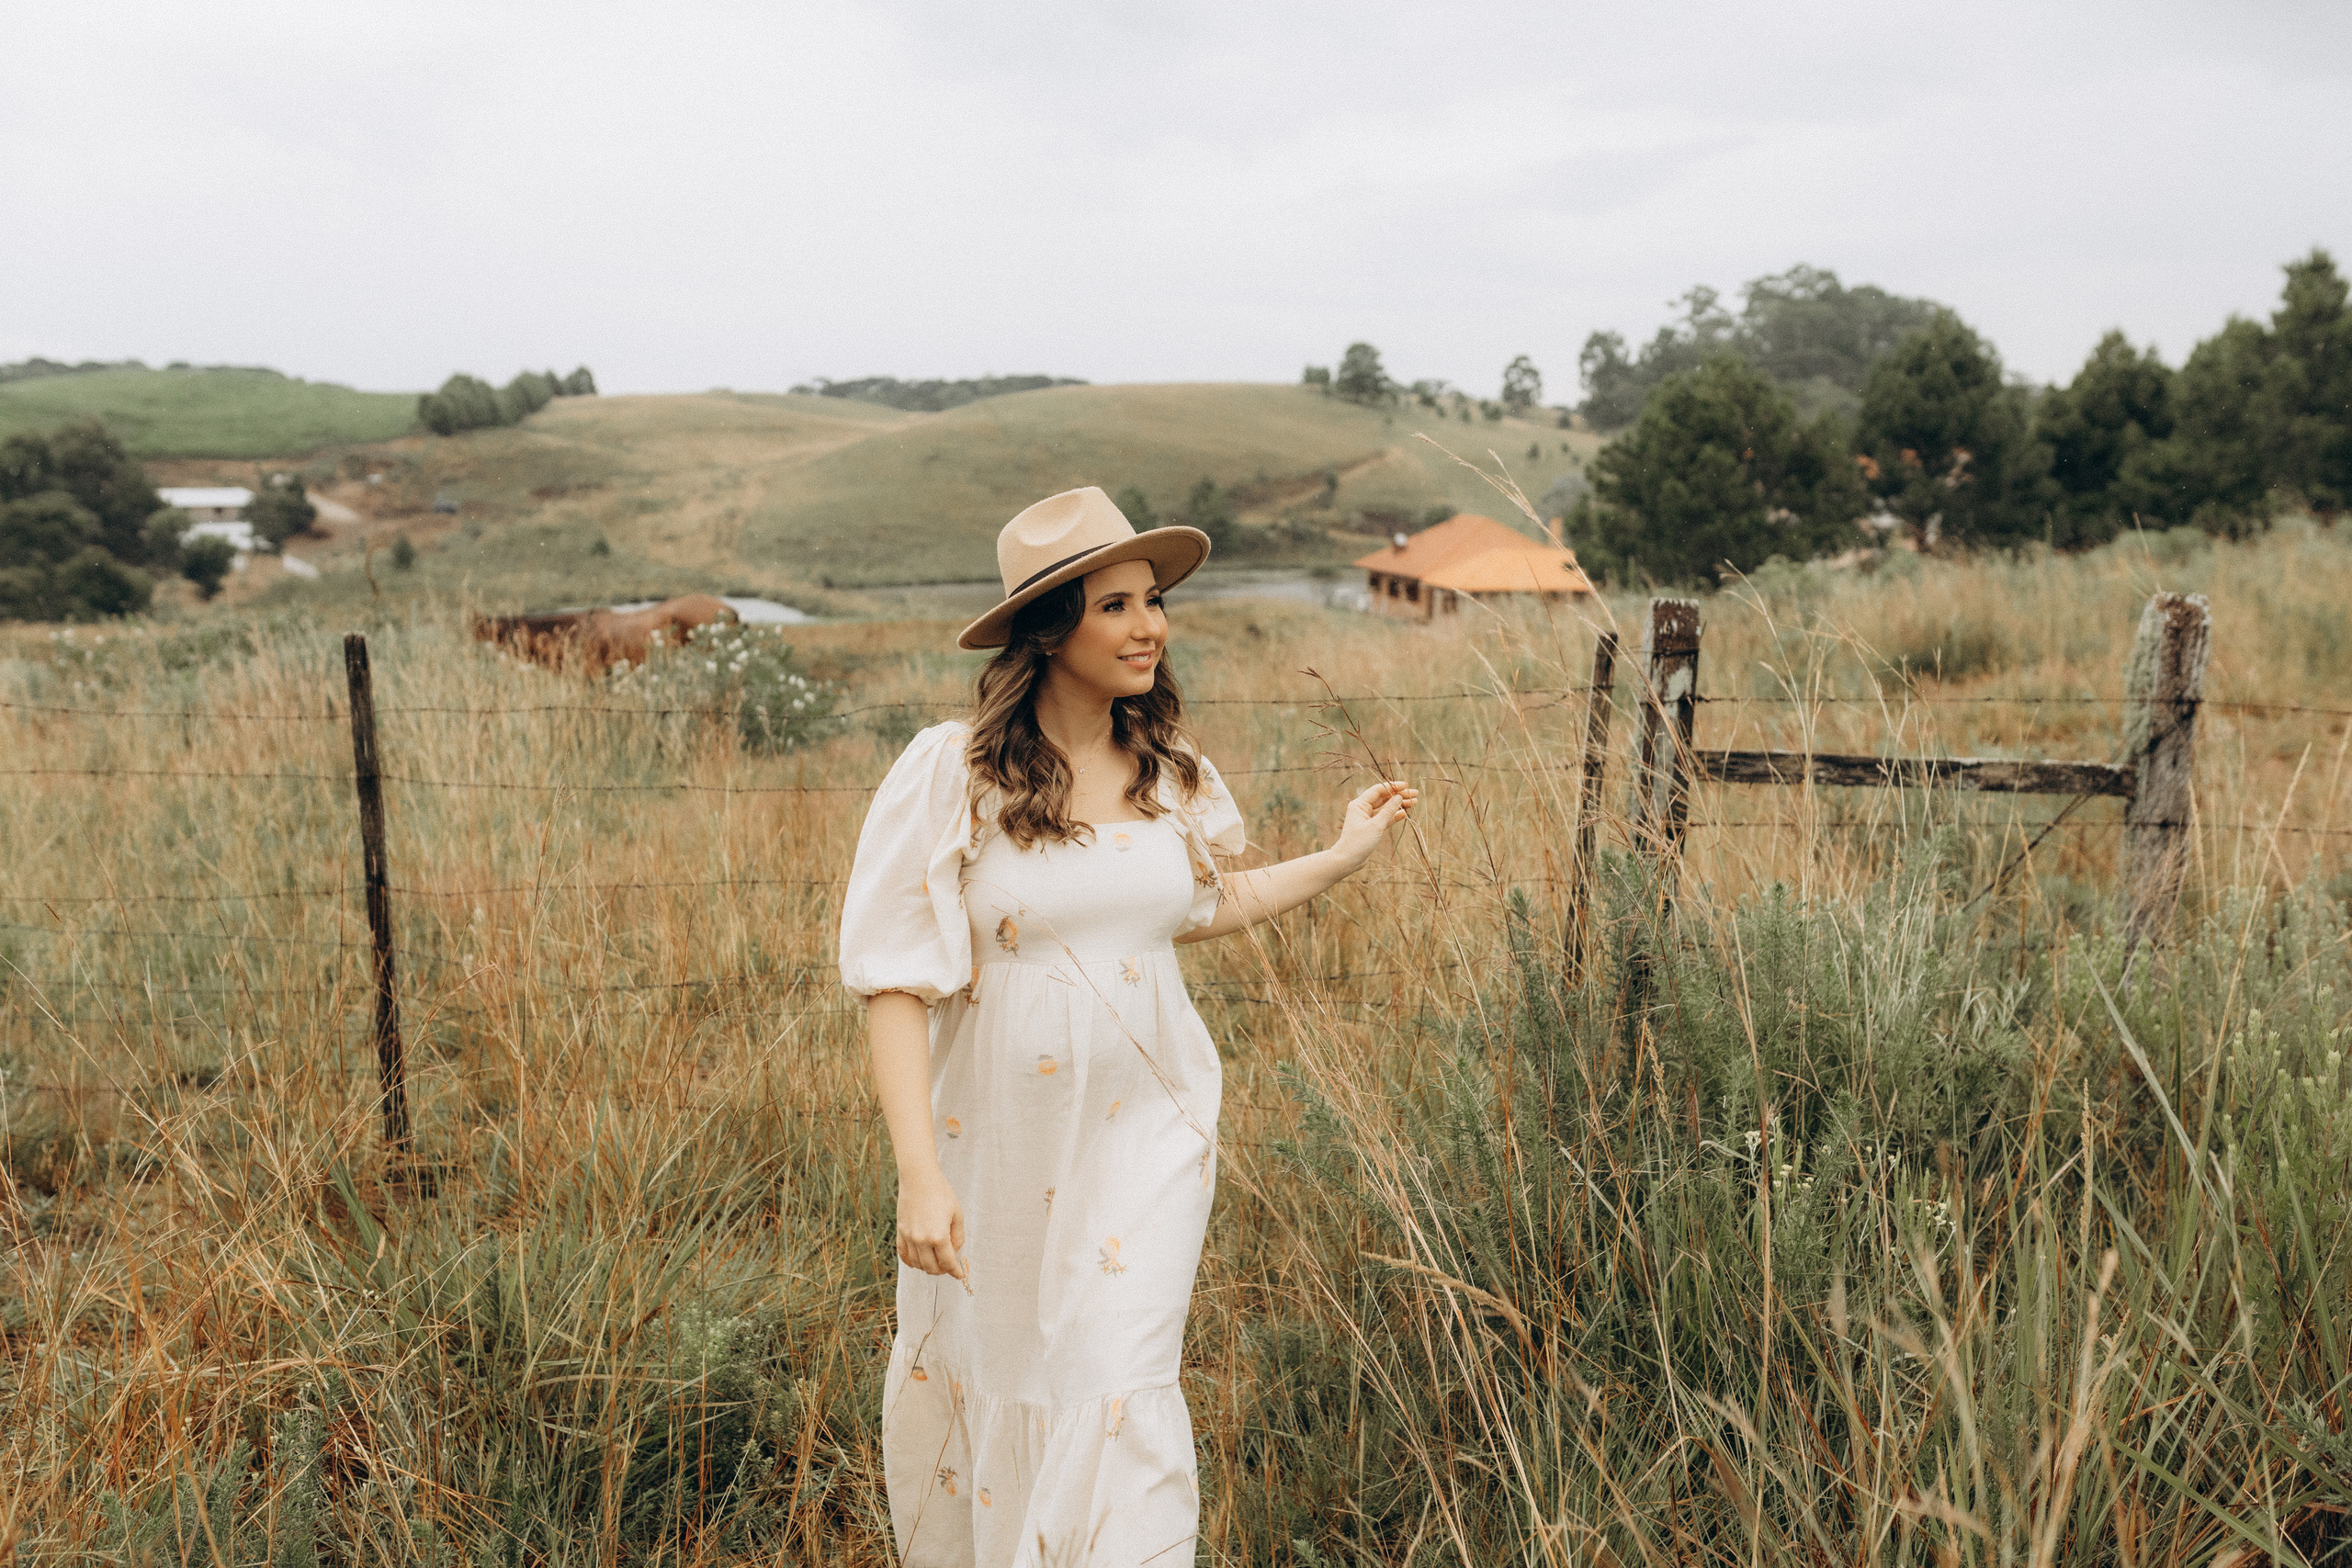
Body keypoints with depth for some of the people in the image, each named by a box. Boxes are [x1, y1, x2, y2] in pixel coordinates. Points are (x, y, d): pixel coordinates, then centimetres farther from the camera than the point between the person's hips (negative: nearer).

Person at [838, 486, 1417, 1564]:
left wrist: (1345, 854, 19)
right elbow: (895, 982, -16)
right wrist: (919, 1173, -22)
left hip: (1145, 1125, 2)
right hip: (1000, 1139, -2)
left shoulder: (1168, 768, 0)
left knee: (1122, 1392, -2)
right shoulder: (950, 774, -15)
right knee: (978, 1379, 17)